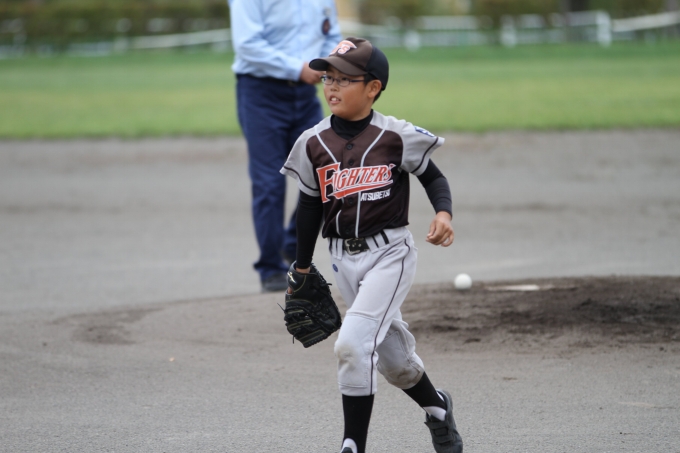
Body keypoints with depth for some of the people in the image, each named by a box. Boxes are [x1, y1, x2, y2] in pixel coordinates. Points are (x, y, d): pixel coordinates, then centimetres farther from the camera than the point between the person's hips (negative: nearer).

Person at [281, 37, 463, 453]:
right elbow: (310, 206, 10)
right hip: (344, 259, 5)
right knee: (393, 357, 15)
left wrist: (444, 213, -19)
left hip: (390, 252, -5)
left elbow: (433, 177, 1)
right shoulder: (314, 144, 1)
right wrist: (302, 269, 14)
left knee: (354, 343, -20)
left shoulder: (395, 136, -10)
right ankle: (437, 406, 45)